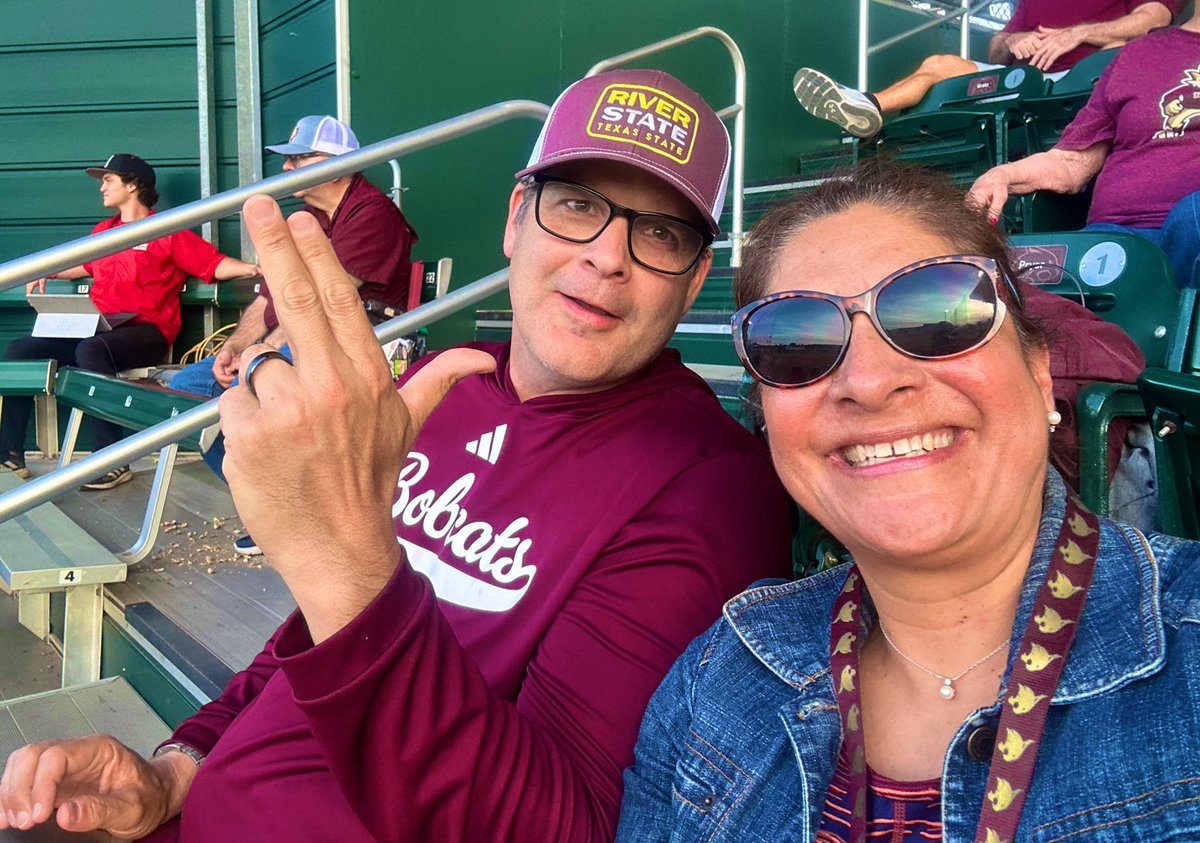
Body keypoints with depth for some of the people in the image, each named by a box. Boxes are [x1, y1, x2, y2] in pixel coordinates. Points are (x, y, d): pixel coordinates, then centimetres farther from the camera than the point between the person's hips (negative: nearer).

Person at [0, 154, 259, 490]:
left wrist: (251, 268, -24)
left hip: (145, 332, -7)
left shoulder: (166, 233, 1)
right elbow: (86, 265, 42)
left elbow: (216, 264, -8)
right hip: (97, 330, 7)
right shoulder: (102, 232, 21)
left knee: (90, 351, -37)